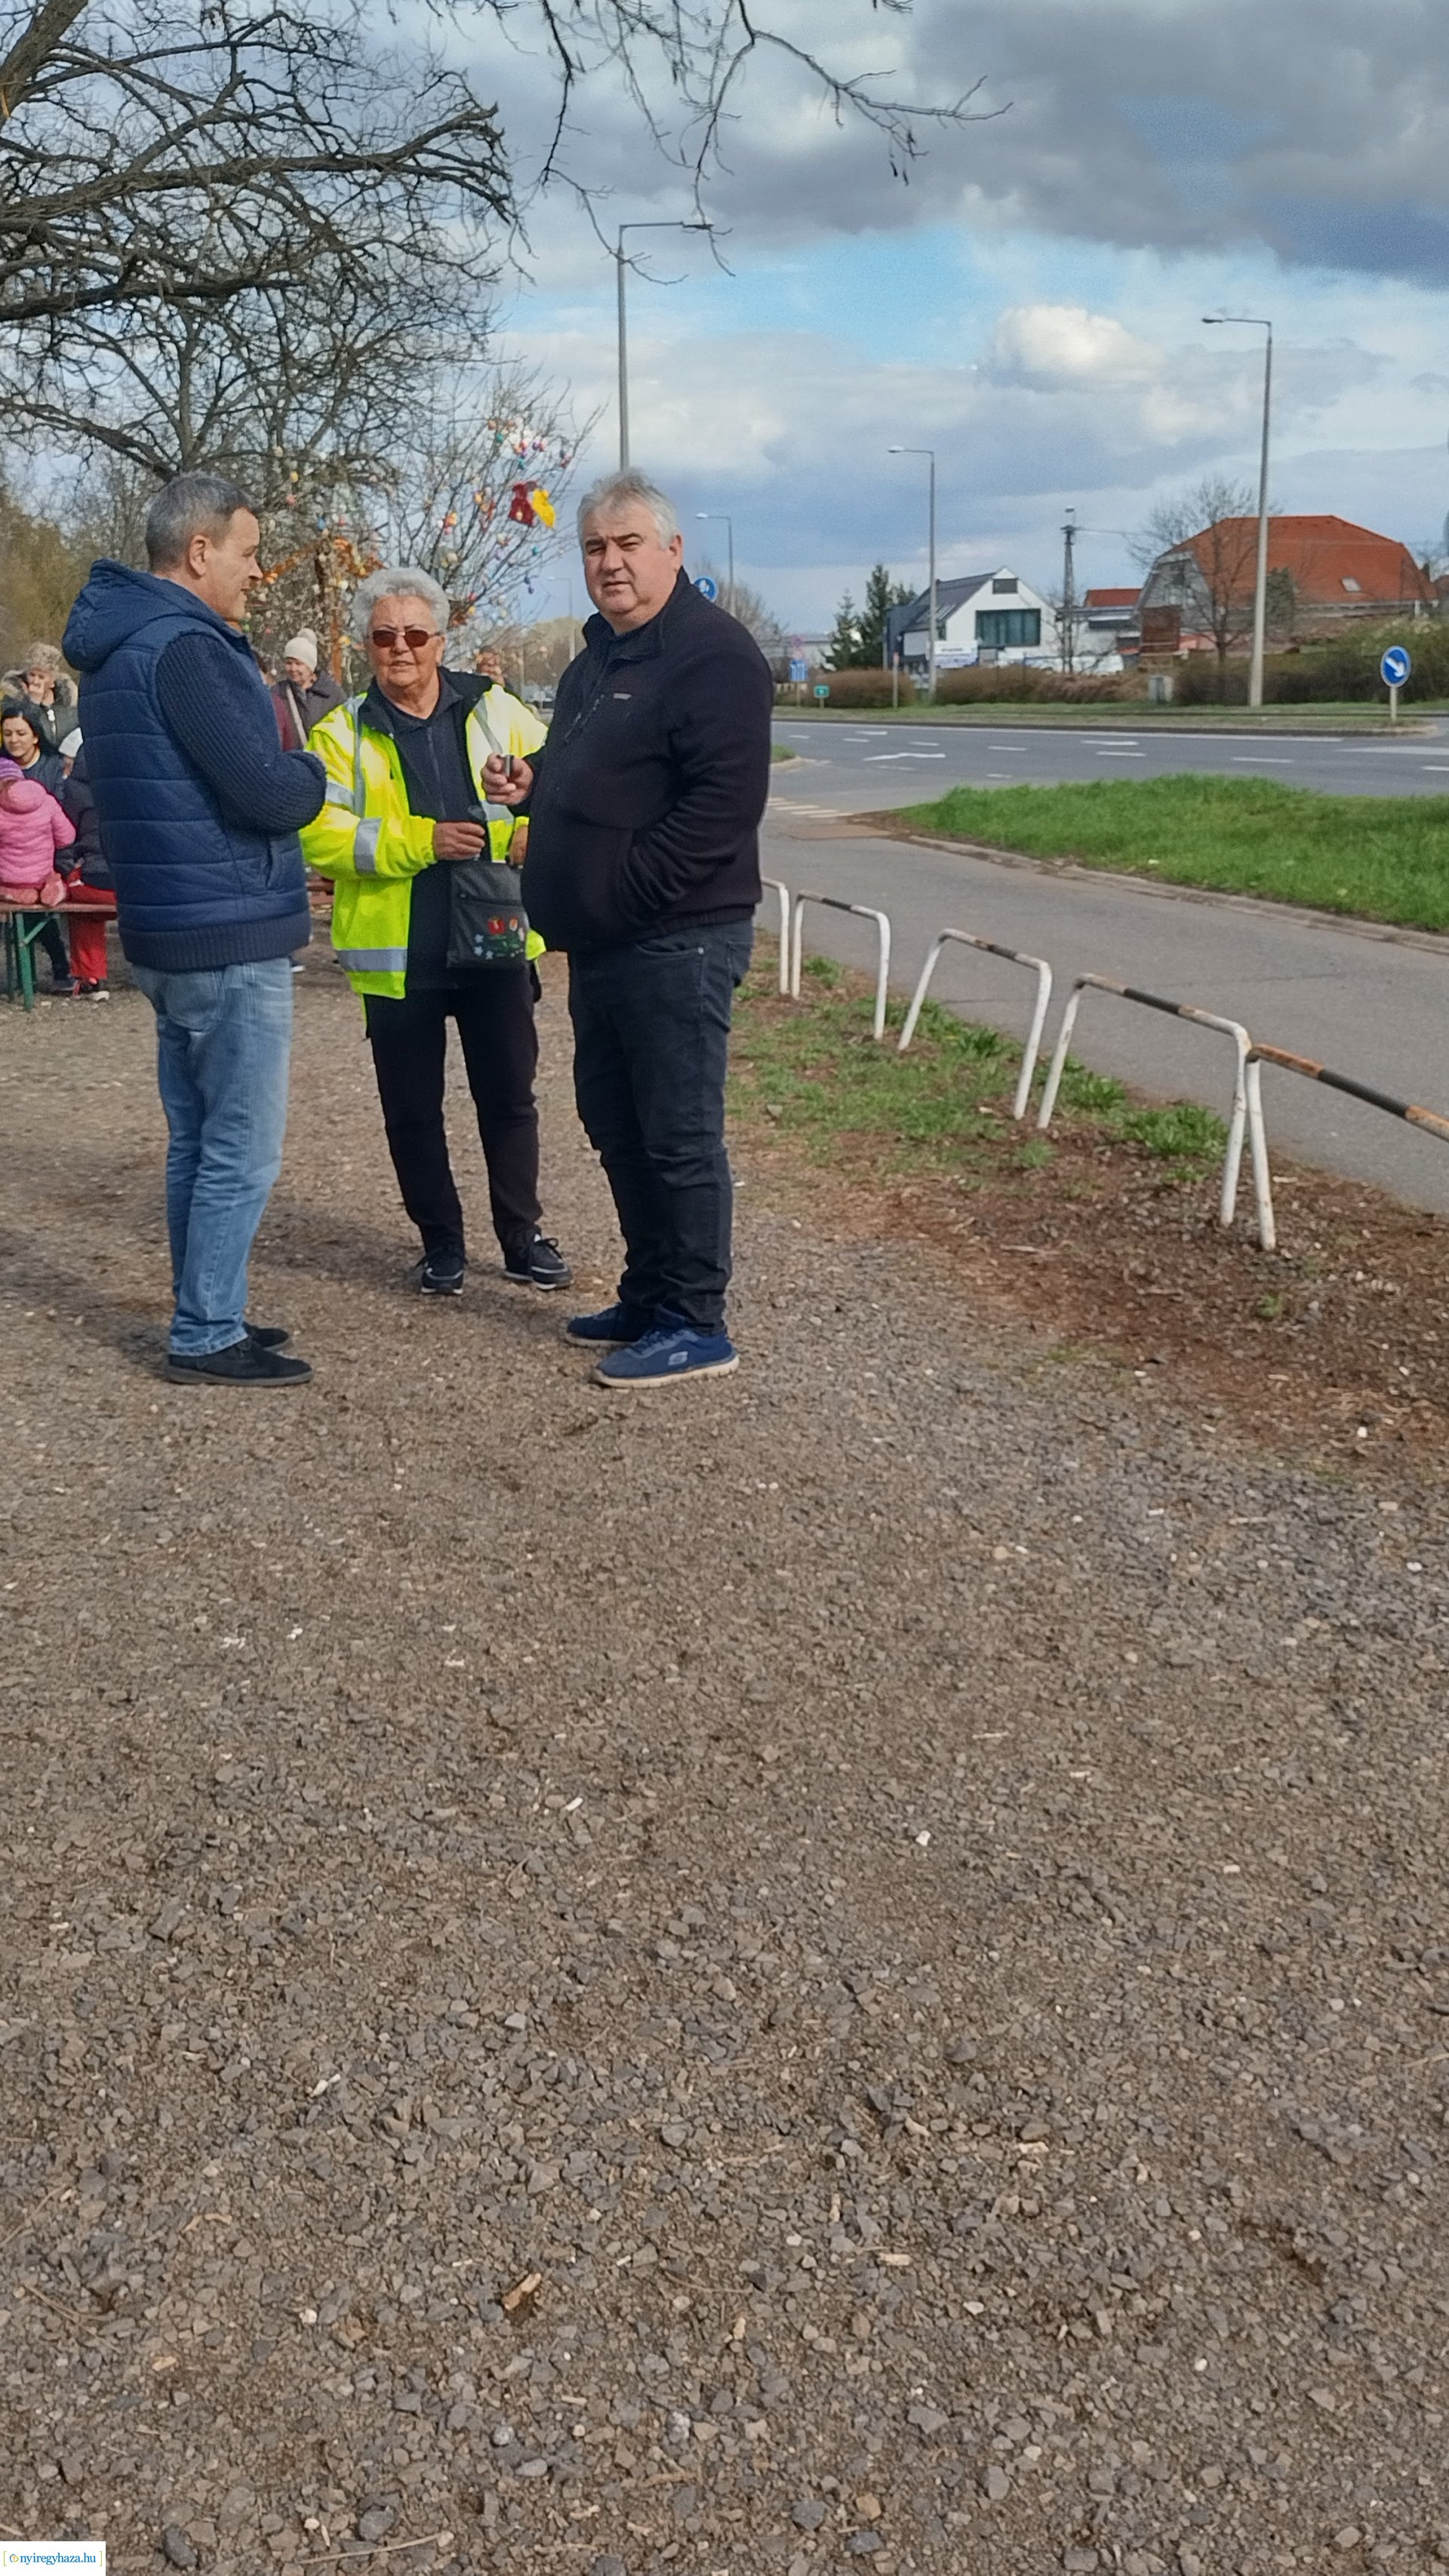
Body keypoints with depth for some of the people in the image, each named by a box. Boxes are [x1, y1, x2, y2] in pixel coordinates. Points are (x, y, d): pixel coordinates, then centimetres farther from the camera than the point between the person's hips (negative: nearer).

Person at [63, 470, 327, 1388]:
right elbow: (270, 792, -22)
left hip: (172, 933, 10)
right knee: (243, 1152, -3)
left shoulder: (121, 645, 15)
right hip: (230, 940, -10)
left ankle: (206, 1315, 24)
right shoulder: (184, 647, -17)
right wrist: (310, 772, 0)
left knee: (199, 1141, 16)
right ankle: (208, 1337, 3)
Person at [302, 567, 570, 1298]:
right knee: (412, 1110, 8)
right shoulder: (342, 733, 0)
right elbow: (321, 835, -11)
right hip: (399, 955, 0)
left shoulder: (495, 711, 4)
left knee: (508, 1098, 9)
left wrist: (516, 829, -16)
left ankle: (522, 1237, 24)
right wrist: (421, 841, -20)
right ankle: (441, 1243, 23)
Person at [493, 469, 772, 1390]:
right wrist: (531, 783, 9)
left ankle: (696, 1325, 5)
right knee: (617, 1127, 15)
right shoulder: (595, 658, 19)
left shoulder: (713, 652, -12)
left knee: (679, 1136, -4)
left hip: (675, 940, -10)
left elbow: (724, 800, -22)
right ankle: (648, 1300, 27)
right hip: (601, 943, 10)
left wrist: (627, 888, -22)